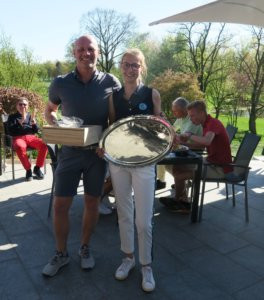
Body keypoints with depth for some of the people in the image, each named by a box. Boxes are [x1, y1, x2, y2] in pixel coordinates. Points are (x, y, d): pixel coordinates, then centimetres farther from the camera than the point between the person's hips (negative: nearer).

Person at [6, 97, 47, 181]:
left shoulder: (30, 116, 23)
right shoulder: (12, 117, 16)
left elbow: (36, 130, 15)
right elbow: (10, 131, 0)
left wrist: (33, 122, -5)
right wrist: (21, 122, -11)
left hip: (31, 137, 3)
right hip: (18, 138, -2)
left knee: (44, 145, -29)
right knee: (20, 147, -41)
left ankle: (37, 168, -12)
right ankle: (28, 169, -21)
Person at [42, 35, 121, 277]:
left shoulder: (111, 83, -5)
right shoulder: (61, 83, -3)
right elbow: (50, 111, 13)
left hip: (97, 152, 0)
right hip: (70, 151, 1)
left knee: (92, 202, 11)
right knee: (60, 205, 3)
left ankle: (85, 248, 34)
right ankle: (61, 254, 26)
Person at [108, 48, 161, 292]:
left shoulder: (152, 94, -2)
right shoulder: (114, 96, 5)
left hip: (143, 162, -3)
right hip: (117, 160, 3)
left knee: (144, 219, 0)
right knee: (124, 213, 15)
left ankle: (146, 265, 23)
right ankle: (128, 257, 35)